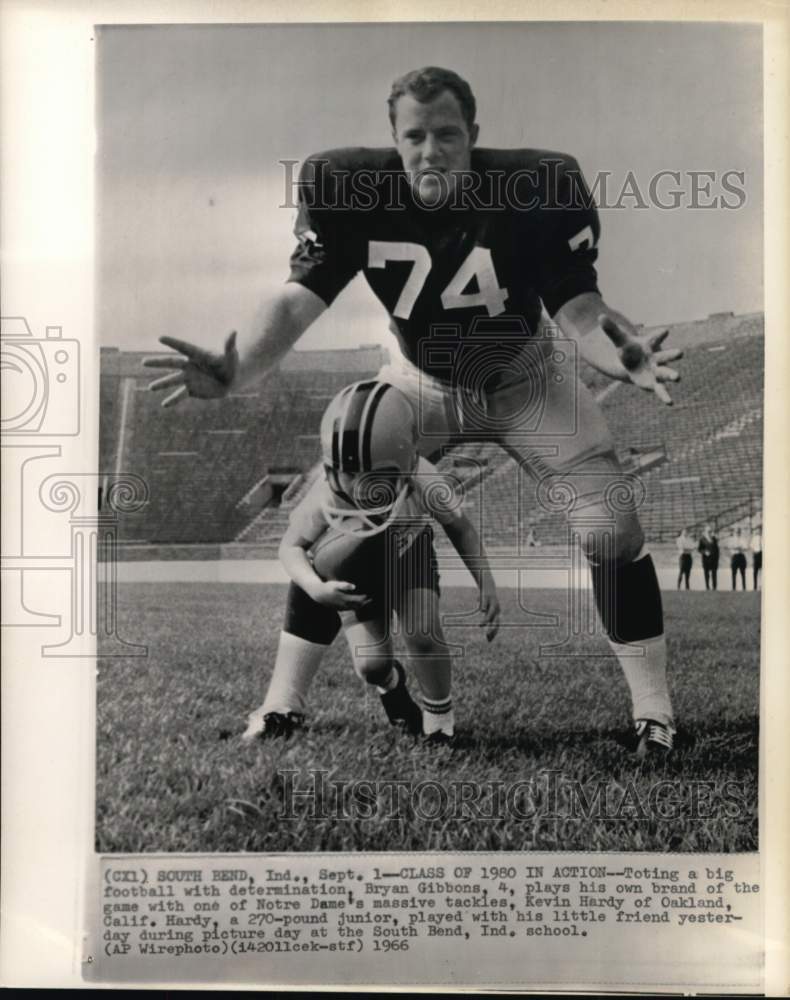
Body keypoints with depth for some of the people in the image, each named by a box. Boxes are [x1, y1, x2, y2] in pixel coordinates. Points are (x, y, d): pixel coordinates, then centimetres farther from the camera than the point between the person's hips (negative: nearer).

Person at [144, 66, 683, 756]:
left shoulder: (536, 191, -26)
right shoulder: (353, 192, -23)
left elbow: (577, 310, -27)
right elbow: (300, 299, -29)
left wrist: (626, 357, -50)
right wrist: (235, 371, -48)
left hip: (526, 379, -1)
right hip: (421, 382, 2)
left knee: (613, 532, -11)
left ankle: (654, 711, 9)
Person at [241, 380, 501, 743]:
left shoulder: (426, 484, -36)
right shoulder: (327, 495, -38)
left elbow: (459, 527, -14)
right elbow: (292, 545, -22)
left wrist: (486, 584, -19)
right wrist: (316, 587, -41)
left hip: (407, 554, 0)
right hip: (351, 564, 0)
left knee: (423, 632, -24)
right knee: (371, 664, -10)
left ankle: (440, 716, 3)